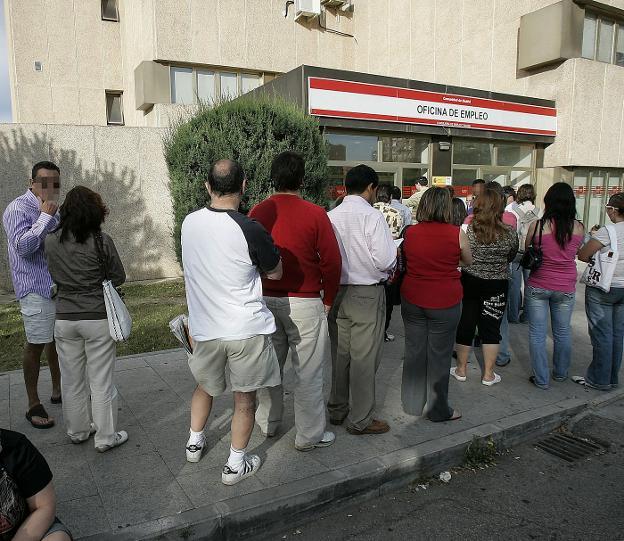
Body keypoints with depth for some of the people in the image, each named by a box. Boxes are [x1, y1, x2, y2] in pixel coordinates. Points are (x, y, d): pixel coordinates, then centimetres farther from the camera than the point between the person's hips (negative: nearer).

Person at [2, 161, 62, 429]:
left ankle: (58, 390, 29)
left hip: (59, 286, 8)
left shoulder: (52, 209, 14)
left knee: (57, 339, 16)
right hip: (36, 289, -8)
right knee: (35, 345, -3)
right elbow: (22, 246, -22)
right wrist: (45, 216, -23)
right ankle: (33, 405, 7)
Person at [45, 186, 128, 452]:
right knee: (101, 381, 7)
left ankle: (77, 431, 34)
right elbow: (118, 277, -5)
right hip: (98, 318, -4)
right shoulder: (101, 241, -15)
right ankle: (105, 437, 18)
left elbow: (54, 276, 10)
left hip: (64, 318, 4)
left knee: (72, 380, 18)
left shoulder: (51, 241, -2)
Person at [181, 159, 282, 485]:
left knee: (205, 386, 28)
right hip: (246, 329, -4)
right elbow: (275, 273, -4)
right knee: (245, 398, 13)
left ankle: (194, 442, 44)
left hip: (204, 328, 5)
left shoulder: (189, 223, -4)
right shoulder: (249, 230, -20)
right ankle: (236, 464, 25)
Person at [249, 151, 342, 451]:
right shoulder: (315, 215, -11)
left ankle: (267, 423, 34)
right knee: (308, 372, 7)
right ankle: (309, 436, 18)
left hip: (265, 300, 4)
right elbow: (332, 262, -10)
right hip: (303, 302, -4)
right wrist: (328, 300, 3)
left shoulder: (257, 213, -1)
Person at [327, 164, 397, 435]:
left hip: (336, 291, 6)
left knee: (339, 354, 17)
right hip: (366, 293, -5)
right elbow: (385, 260, -19)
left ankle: (337, 410, 32)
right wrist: (394, 258, 2)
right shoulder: (373, 216, -14)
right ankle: (360, 420, 17)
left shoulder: (330, 216, 1)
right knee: (364, 358, 5)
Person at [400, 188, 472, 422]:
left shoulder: (410, 232, -3)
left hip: (412, 300, 3)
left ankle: (413, 403, 27)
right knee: (439, 355, 8)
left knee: (414, 351, 14)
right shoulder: (456, 233, -9)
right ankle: (437, 409, 20)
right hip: (445, 302, -3)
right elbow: (468, 262, 7)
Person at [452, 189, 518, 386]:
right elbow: (511, 257, 6)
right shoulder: (510, 233, -9)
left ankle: (461, 370, 23)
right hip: (497, 286, 1)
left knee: (465, 325, 12)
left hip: (469, 282, 0)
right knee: (491, 328, 11)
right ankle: (488, 374, 19)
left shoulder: (467, 229, -14)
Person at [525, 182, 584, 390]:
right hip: (566, 288, 2)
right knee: (563, 332, 18)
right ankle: (560, 373, 35)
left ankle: (541, 379, 13)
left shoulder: (537, 226, -13)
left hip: (538, 286, -2)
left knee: (537, 333, 7)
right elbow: (577, 253, 7)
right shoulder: (579, 228, -8)